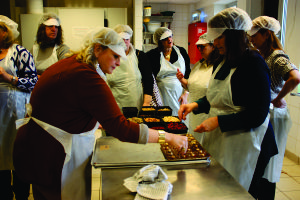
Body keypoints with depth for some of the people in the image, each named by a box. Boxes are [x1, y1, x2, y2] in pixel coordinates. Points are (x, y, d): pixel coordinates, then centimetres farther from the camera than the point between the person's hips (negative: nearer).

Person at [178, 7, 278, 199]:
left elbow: (257, 115, -18)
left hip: (244, 144, -7)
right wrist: (196, 105, 1)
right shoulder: (222, 63, 9)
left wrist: (218, 121, -21)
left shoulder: (254, 64, -16)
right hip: (219, 139, 7)